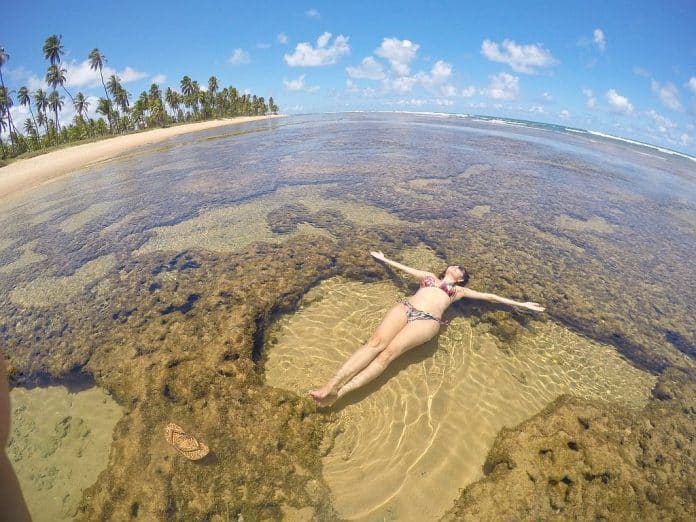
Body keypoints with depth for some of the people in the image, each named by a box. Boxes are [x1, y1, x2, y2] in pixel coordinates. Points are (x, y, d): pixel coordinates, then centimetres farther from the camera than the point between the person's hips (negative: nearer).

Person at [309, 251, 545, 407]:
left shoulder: (460, 290, 29)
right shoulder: (429, 276, 35)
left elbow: (489, 296, 31)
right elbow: (405, 267, 43)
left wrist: (521, 304, 32)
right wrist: (385, 259, 51)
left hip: (427, 320, -3)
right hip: (405, 308, 3)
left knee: (389, 352, -27)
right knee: (375, 343, -25)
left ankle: (339, 392, -40)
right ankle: (331, 384, -36)